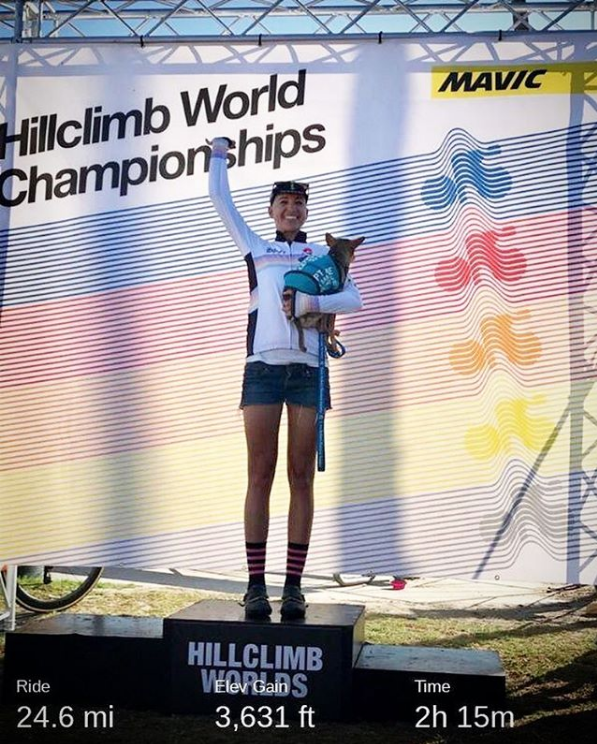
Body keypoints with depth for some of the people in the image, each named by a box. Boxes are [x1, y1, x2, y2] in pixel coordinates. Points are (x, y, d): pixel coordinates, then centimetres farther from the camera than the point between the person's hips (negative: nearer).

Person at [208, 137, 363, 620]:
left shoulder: (323, 255, 21)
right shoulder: (256, 248, 22)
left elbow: (354, 299, 7)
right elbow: (220, 199, 23)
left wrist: (315, 302, -8)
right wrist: (219, 155, 33)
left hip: (307, 369, 0)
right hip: (263, 367, 0)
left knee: (302, 477, -3)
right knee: (261, 475, -6)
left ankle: (293, 587, -2)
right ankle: (256, 585, -5)